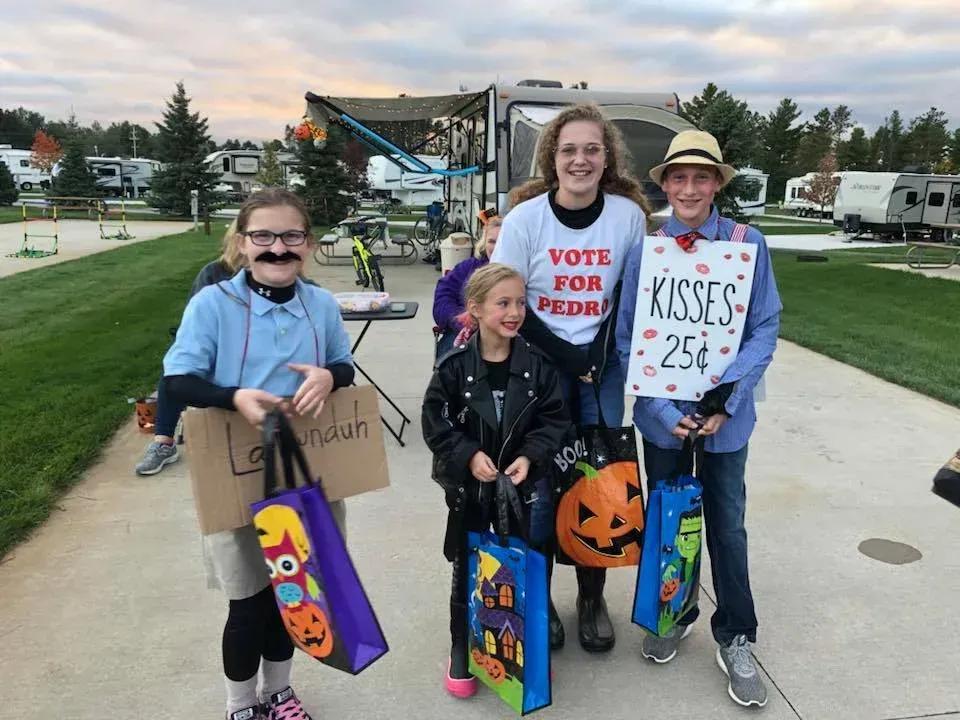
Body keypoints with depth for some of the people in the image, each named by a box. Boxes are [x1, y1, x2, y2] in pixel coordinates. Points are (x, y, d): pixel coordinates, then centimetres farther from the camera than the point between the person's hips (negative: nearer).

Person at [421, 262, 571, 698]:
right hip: (469, 486, -1)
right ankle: (461, 650, 33)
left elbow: (554, 419, -3)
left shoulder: (536, 364, -7)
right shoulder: (455, 366, -13)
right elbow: (435, 421, -10)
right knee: (467, 570, 13)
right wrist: (468, 455, -20)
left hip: (522, 485, 2)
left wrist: (530, 456, -16)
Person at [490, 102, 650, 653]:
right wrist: (563, 356, -13)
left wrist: (600, 350, -7)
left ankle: (593, 597, 25)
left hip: (604, 365, 2)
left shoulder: (628, 213, -4)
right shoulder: (526, 216, -8)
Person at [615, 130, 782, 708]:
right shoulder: (646, 249, -5)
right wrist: (663, 410, -15)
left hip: (726, 416, -1)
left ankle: (736, 639, 31)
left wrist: (727, 396, -17)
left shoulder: (748, 243, -7)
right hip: (662, 415, 1)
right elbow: (627, 338, -5)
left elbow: (765, 329, -5)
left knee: (727, 526, 12)